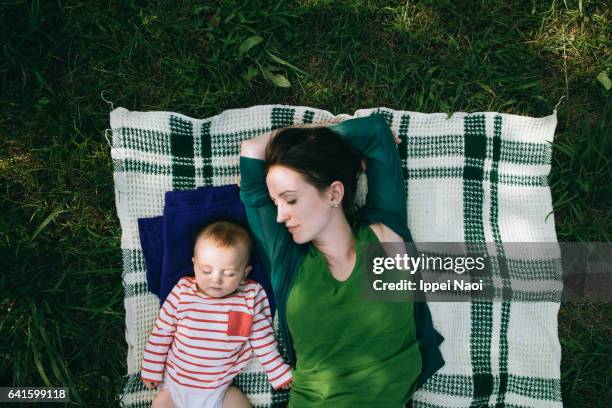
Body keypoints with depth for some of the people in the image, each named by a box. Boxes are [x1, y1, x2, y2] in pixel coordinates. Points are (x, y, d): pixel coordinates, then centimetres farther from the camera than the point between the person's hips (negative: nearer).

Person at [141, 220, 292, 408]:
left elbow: (264, 343, -3)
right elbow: (161, 333, -2)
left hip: (219, 390, 0)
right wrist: (152, 371, 3)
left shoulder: (252, 296, -13)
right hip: (174, 386, 1)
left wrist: (282, 376, -3)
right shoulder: (182, 292, -13)